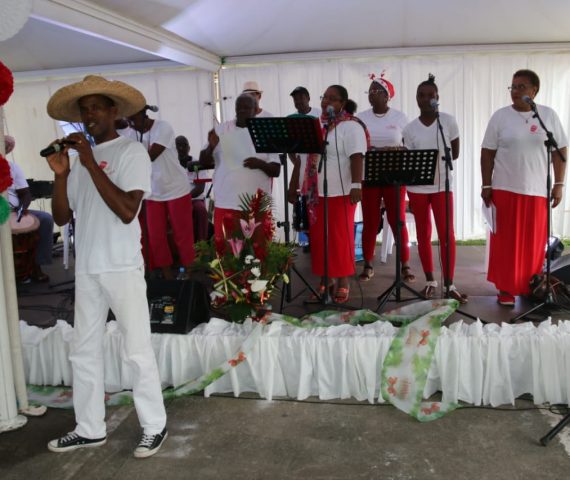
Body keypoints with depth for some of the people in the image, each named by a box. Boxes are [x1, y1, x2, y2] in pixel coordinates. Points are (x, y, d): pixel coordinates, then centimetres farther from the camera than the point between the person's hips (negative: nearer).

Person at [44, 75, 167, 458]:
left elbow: (126, 211, -20)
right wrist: (61, 174, -4)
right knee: (84, 351, 13)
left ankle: (154, 426, 15)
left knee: (137, 350, 1)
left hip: (123, 268, -7)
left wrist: (91, 164, -18)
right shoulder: (82, 155, 11)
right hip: (86, 269, 7)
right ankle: (90, 428, 27)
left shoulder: (131, 152, -7)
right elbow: (62, 217, 11)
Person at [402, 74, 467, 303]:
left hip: (442, 185, -1)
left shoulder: (448, 121, -2)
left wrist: (438, 162, -5)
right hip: (418, 187, 1)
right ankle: (430, 280, 20)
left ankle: (449, 283, 3)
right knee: (423, 234, 7)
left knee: (447, 234, -4)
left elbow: (455, 153, 4)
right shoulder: (409, 128, 1)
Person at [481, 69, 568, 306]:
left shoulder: (549, 115, 3)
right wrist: (486, 186, -3)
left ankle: (531, 288, 22)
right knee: (506, 241, 2)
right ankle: (506, 288, 13)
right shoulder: (500, 116, 1)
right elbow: (487, 153, 1)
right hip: (505, 189, -1)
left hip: (537, 190, 1)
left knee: (534, 243, 7)